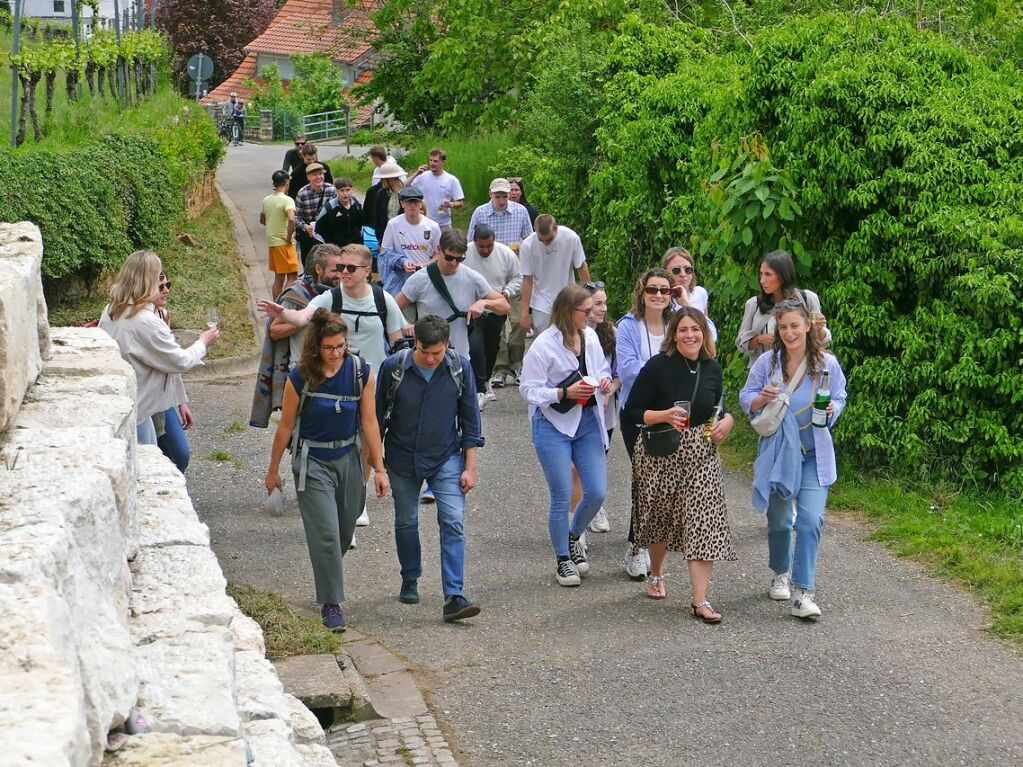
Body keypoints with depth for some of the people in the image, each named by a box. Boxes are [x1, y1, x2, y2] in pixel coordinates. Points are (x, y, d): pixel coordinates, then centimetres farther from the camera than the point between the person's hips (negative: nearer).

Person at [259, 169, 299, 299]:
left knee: (278, 278, 14)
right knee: (292, 276, -3)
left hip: (272, 241, 7)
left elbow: (262, 220, 21)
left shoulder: (266, 200, 7)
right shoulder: (287, 200, -15)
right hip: (284, 243, -7)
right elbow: (291, 219, -30)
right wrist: (289, 236, -19)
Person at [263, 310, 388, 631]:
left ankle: (328, 578, 42)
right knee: (326, 535, -9)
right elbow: (286, 426, -3)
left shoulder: (361, 372, -8)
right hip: (312, 462, -3)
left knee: (345, 532, 15)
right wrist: (273, 469, 5)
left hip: (348, 459, 3)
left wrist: (379, 468, -2)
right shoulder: (300, 378, -15)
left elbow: (369, 423, -2)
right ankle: (331, 604, -1)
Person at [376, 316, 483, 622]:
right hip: (402, 459, 0)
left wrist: (470, 467, -3)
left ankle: (453, 597, -15)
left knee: (453, 522, -12)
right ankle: (410, 581, 37)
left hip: (446, 458, 0)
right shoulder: (394, 367, -14)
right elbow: (378, 416, -1)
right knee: (406, 522, 14)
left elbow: (469, 418, -2)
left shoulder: (460, 367, -11)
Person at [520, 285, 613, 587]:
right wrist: (565, 393, -23)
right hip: (554, 426, -5)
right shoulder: (544, 345, -15)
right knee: (562, 497, 0)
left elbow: (602, 367, 20)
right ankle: (563, 560, 17)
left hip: (588, 421, 5)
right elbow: (529, 389, -12)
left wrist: (605, 380, -3)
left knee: (597, 492, 2)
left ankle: (573, 538, 31)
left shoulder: (590, 336, 3)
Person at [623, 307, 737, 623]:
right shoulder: (658, 366, -11)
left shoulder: (712, 368, 3)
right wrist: (664, 415, -25)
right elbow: (632, 411, -10)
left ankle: (700, 600, -8)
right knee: (659, 517, 15)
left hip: (701, 454, 2)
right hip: (660, 454, -2)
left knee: (703, 523, -9)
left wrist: (726, 420, -1)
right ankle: (656, 574, 44)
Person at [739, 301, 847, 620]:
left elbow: (840, 398, 9)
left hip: (815, 454, -1)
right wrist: (762, 398, -18)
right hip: (777, 451, 1)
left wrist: (832, 409, -14)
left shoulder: (827, 364, -4)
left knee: (810, 519, -15)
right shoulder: (767, 362, -4)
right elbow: (745, 398, 3)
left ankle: (802, 592, -12)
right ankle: (781, 574, 41)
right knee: (779, 520, 14)